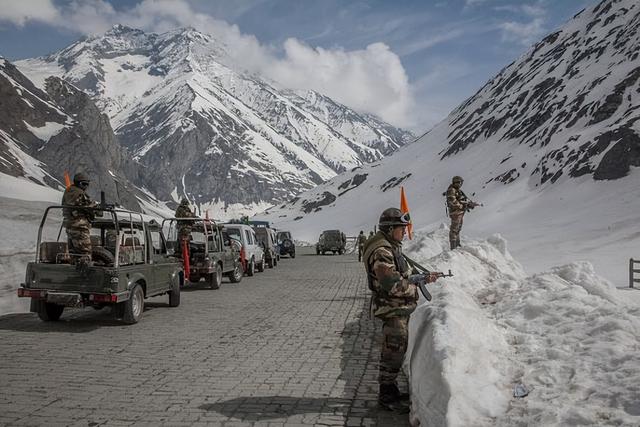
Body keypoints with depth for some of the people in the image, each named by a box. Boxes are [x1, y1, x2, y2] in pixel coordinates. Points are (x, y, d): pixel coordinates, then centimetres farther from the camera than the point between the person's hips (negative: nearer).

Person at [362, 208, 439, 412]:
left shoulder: (391, 247, 13)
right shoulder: (381, 251, -22)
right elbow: (392, 284, -27)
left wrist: (421, 278, 5)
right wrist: (419, 281, -16)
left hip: (400, 308, 11)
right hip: (393, 309, -11)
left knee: (397, 350, 19)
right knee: (393, 352, -3)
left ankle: (390, 389, 31)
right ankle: (386, 395, 9)